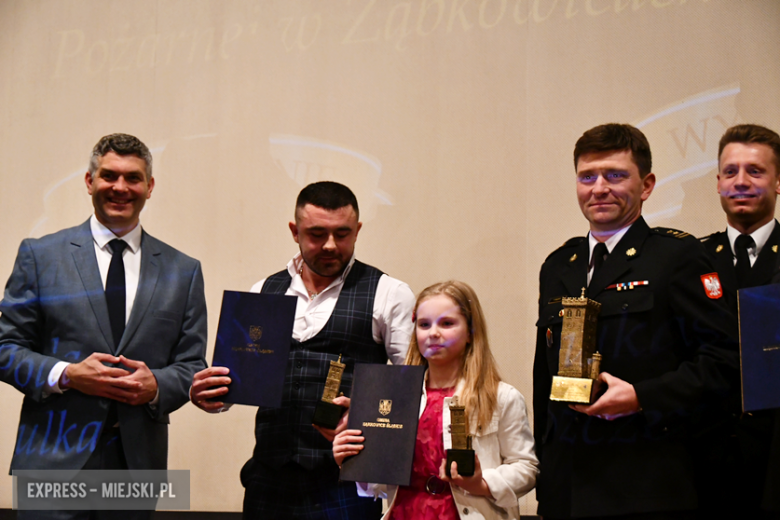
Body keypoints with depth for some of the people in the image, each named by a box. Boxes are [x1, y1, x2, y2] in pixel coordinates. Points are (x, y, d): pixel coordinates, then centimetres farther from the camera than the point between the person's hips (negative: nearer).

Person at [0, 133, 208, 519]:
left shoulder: (183, 271, 11)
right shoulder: (40, 255, 5)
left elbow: (191, 365, 10)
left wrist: (156, 385, -11)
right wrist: (66, 374, -13)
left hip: (137, 460, 2)